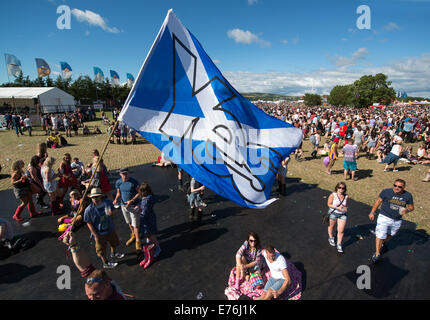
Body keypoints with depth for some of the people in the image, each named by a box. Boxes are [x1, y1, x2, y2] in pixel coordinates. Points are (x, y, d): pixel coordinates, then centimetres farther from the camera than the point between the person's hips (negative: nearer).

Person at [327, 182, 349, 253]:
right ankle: (331, 238, 47)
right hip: (333, 213, -2)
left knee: (341, 231, 0)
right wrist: (337, 208, -20)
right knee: (331, 226, 19)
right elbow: (329, 204, -10)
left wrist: (345, 208, -9)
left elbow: (345, 205, 12)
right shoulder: (333, 195, -16)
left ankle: (339, 245, 19)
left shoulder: (346, 196, -5)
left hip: (342, 215, 2)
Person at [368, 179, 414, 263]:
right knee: (380, 235, -6)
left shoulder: (408, 196, -5)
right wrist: (372, 212, 0)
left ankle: (383, 243, 55)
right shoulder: (386, 192, -13)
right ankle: (377, 253, 9)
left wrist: (407, 210, -18)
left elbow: (411, 207, 7)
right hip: (384, 217, -3)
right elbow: (378, 201, -2)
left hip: (397, 221, 3)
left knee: (389, 234, 24)